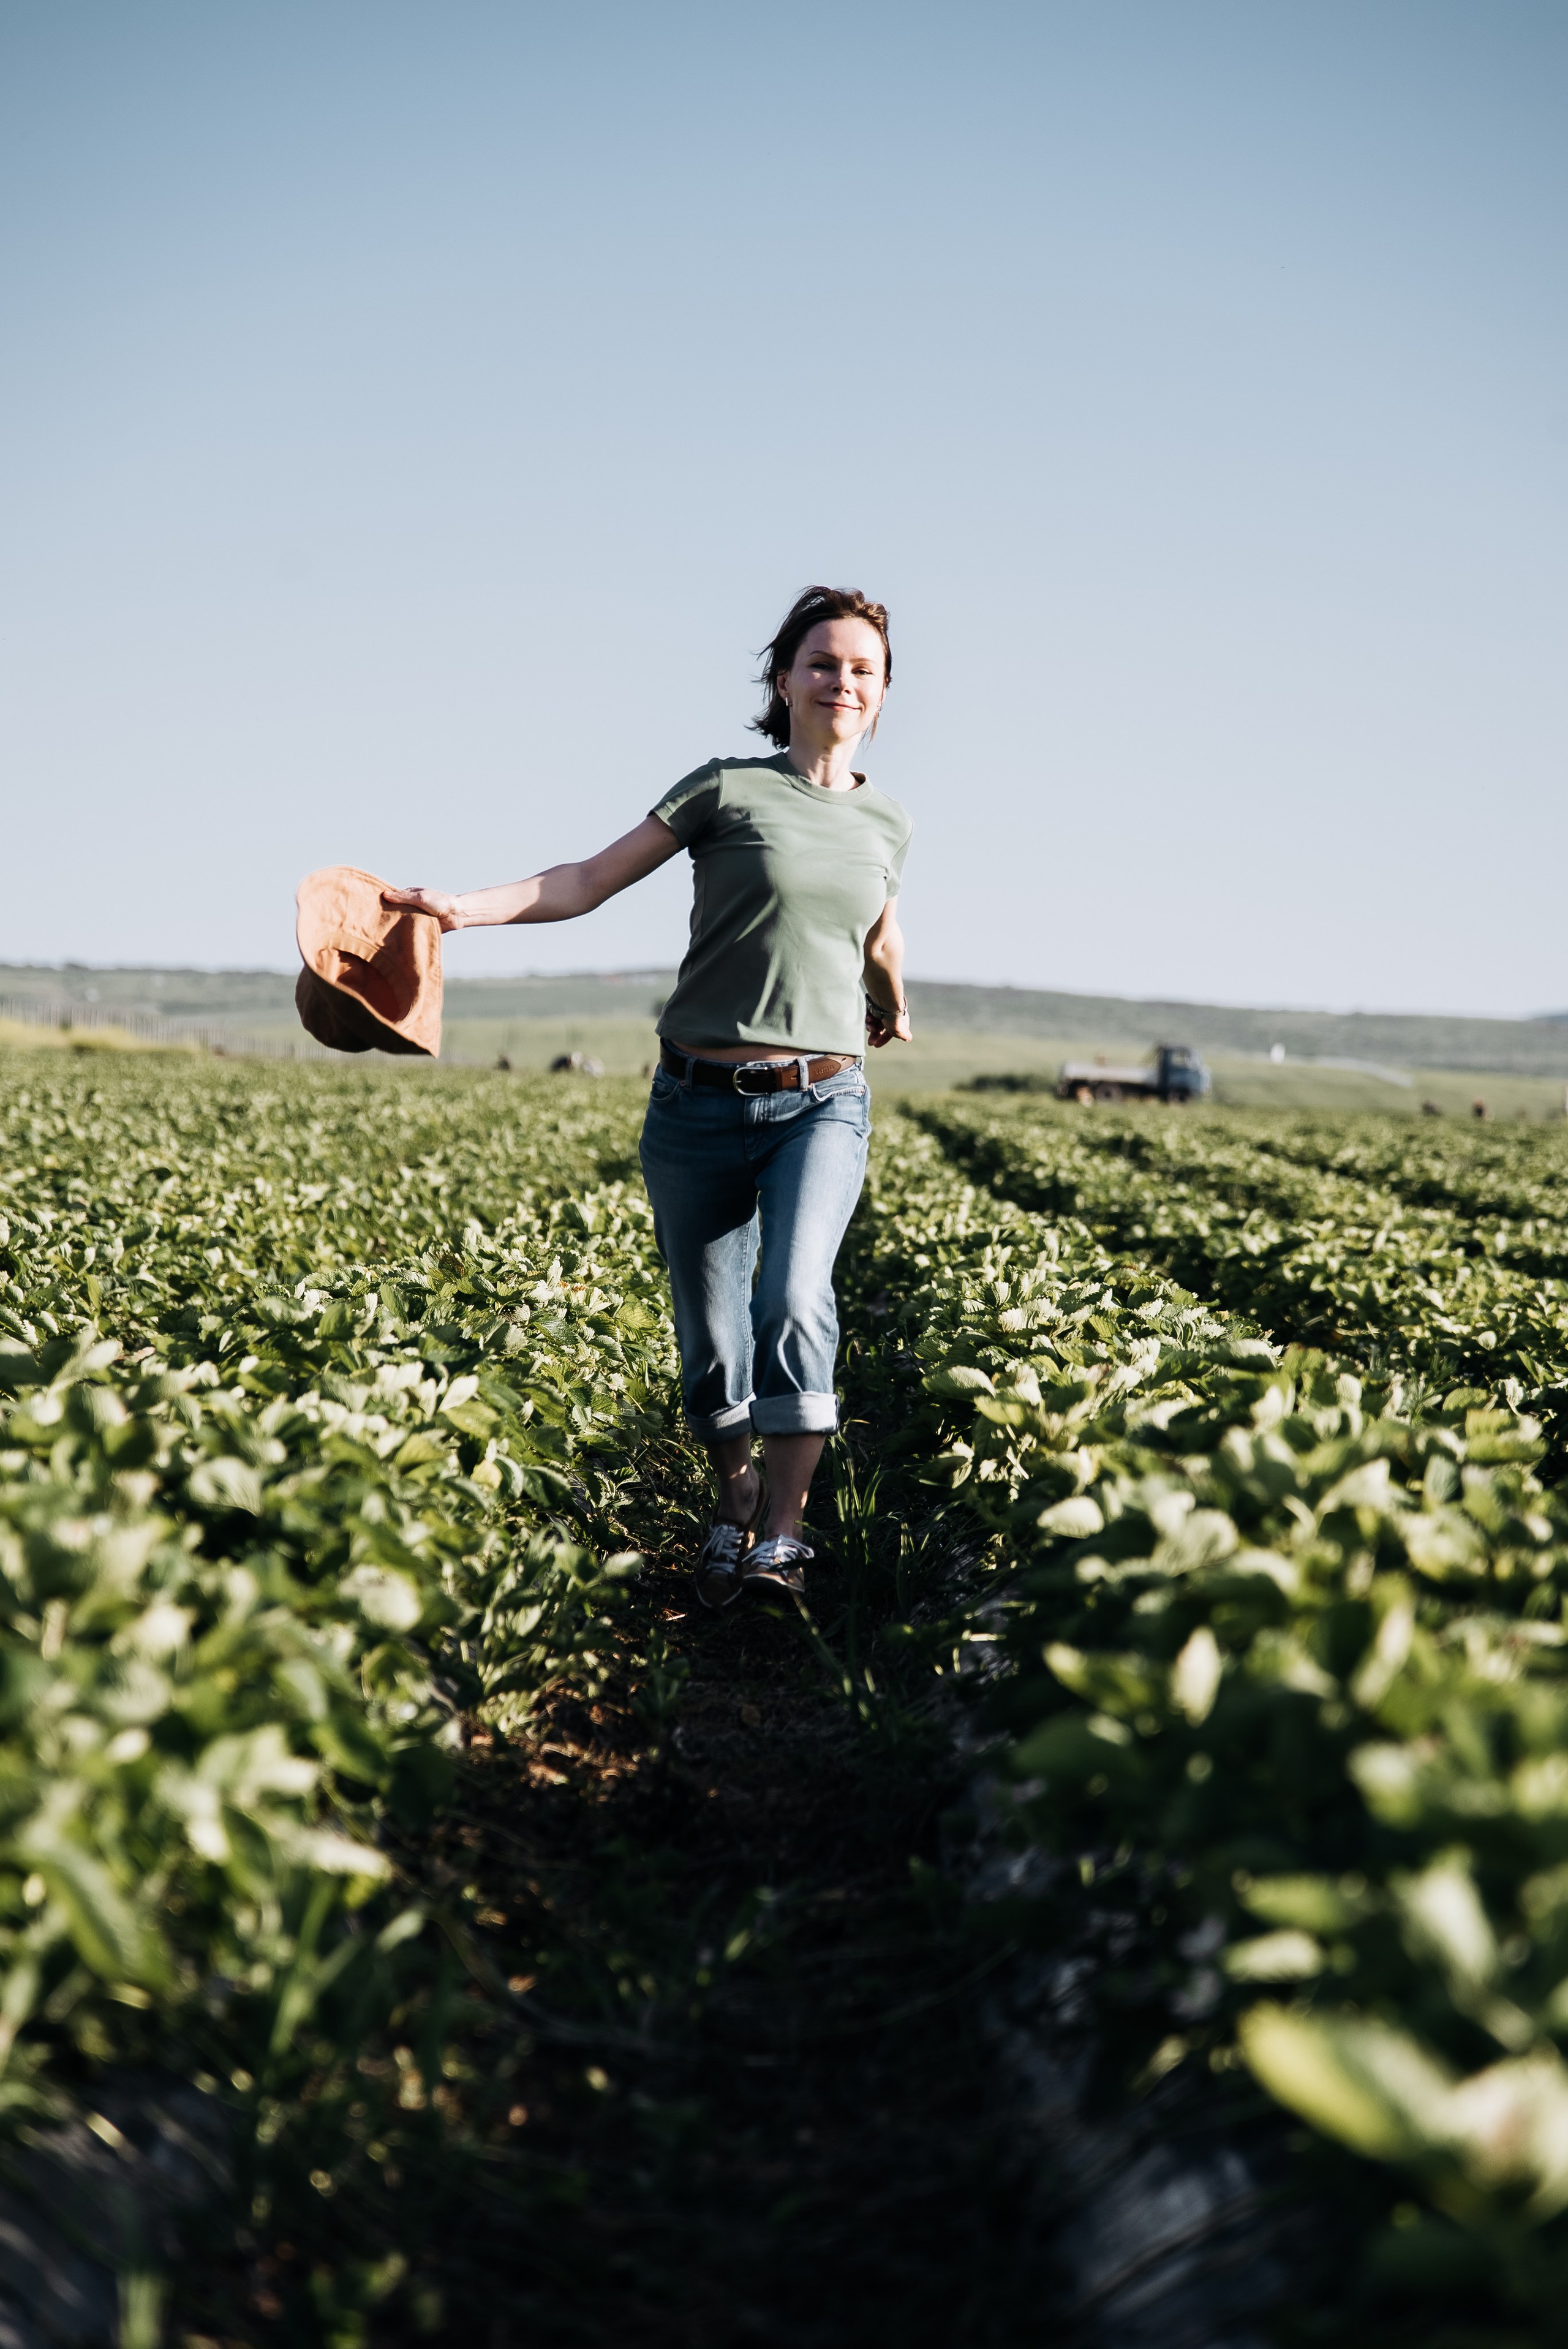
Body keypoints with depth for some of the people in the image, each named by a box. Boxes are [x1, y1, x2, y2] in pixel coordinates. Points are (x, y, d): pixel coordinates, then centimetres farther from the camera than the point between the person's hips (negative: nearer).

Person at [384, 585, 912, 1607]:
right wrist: (465, 904, -15)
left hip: (822, 1104, 1)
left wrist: (893, 1010, 45)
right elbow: (586, 882, -4)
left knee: (794, 1302, -21)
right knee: (710, 1336, 6)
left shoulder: (887, 823, 10)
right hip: (700, 1102, -1)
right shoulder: (728, 789, -1)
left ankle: (785, 1532, -10)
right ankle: (735, 1507, 29)